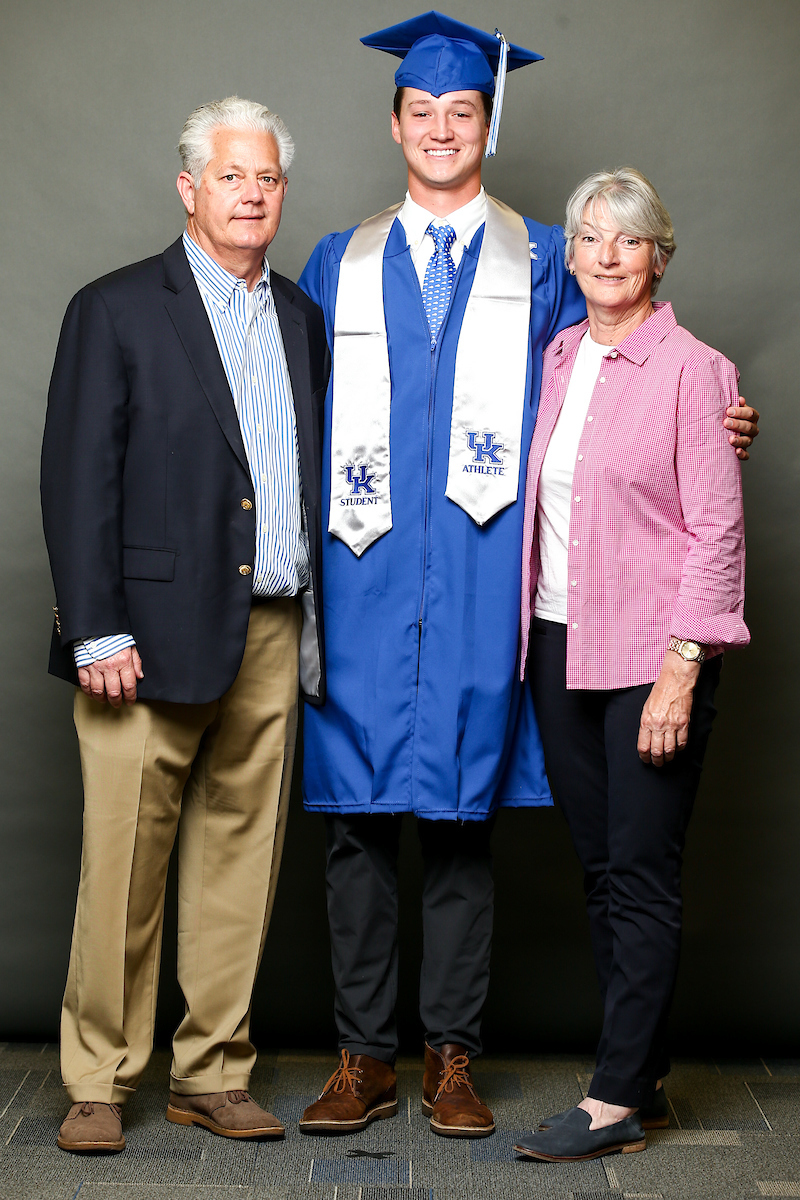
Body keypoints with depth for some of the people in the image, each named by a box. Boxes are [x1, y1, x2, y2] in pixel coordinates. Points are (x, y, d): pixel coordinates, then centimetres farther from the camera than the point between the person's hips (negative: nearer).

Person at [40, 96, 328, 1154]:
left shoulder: (304, 320, 16)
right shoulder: (116, 311, 1)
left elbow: (314, 475, 16)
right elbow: (77, 480, -5)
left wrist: (321, 624, 8)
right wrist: (97, 630, -13)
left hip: (273, 638, 5)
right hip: (156, 633, -5)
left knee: (242, 861, 8)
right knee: (125, 862, -2)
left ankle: (214, 1075, 20)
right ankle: (100, 1083, 12)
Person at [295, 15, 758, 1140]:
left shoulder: (542, 264, 11)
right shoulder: (341, 264, 15)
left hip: (478, 579, -1)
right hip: (361, 583, 1)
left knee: (462, 817, 4)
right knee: (357, 820, 2)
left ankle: (451, 1057, 15)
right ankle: (365, 1057, 13)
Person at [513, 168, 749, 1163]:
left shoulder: (690, 369, -7)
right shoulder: (556, 359, 12)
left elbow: (716, 529, -10)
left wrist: (680, 668, -16)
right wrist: (530, 633, 10)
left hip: (649, 651, -6)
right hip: (560, 643, 7)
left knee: (641, 876, -2)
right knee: (599, 869, 11)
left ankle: (616, 1101, 4)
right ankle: (643, 1068, 23)